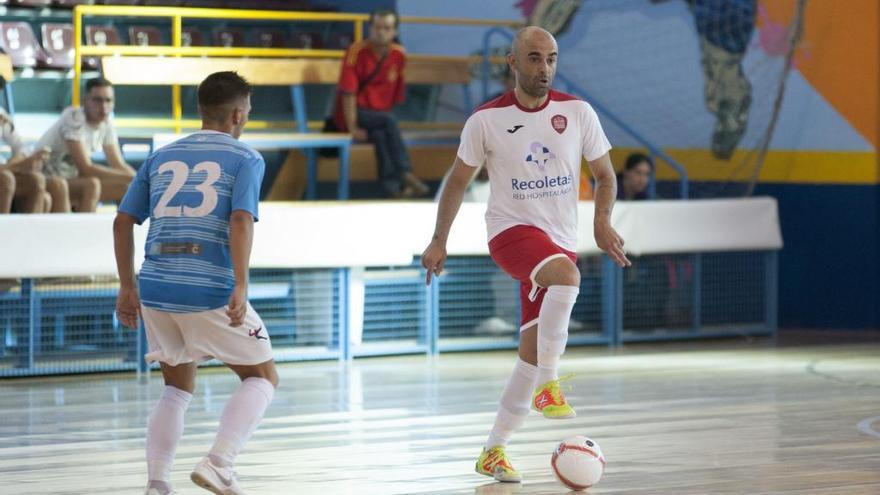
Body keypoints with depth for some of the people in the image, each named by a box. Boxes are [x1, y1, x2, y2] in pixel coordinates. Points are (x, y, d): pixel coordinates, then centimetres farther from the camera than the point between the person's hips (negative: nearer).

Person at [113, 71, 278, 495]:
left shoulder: (162, 157, 18)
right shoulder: (245, 159, 3)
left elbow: (123, 221, 13)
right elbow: (241, 220, -13)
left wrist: (127, 288, 19)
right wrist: (241, 287, -20)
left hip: (156, 286, 5)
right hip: (210, 291, -5)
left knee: (178, 388, 21)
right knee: (262, 377, 12)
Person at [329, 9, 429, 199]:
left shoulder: (398, 55, 2)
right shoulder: (357, 51, -14)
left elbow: (396, 95, 8)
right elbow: (348, 92, -16)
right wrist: (352, 127, -21)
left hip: (378, 115, 4)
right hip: (353, 114, -4)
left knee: (380, 134, -30)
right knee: (388, 121, -31)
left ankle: (391, 186, -35)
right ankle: (405, 175, -37)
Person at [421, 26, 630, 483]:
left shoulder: (577, 113, 0)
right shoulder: (486, 119, -4)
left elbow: (604, 175, 9)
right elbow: (458, 181, 8)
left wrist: (602, 221, -9)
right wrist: (438, 241, 5)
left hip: (560, 241, 3)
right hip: (511, 231, -3)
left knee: (532, 350, 0)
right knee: (566, 274, -36)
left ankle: (493, 451, 11)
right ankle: (547, 386, -28)